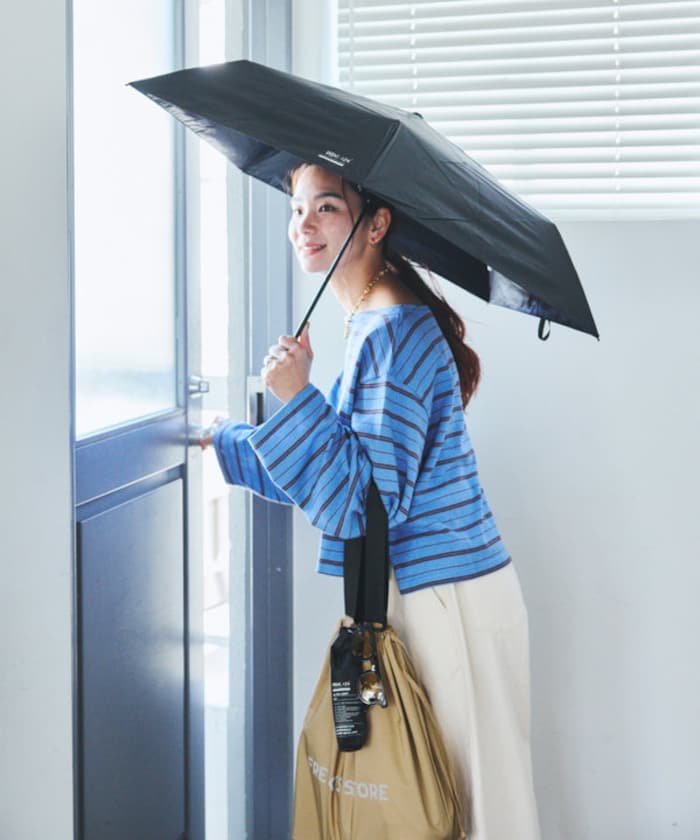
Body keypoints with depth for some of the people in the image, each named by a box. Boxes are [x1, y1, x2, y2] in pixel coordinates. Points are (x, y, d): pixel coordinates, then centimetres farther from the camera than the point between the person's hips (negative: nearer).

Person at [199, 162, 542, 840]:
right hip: (417, 591, 10)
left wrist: (296, 400, -27)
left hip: (448, 601, -10)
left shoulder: (396, 332, -19)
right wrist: (228, 440, 27)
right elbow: (341, 475, 20)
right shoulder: (373, 325, 13)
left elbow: (366, 503, -23)